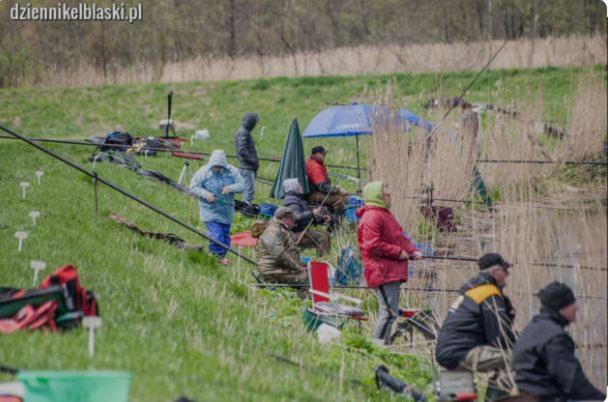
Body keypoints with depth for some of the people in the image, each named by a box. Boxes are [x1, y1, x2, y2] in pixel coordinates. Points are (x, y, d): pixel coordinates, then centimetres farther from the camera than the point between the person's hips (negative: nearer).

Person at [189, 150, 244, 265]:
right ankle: (216, 257, 2)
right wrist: (206, 194, -24)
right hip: (210, 211, -4)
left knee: (225, 236, 14)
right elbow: (193, 186, -8)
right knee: (216, 236, -12)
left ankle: (222, 256, 30)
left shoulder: (232, 171, -6)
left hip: (226, 211, 4)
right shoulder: (203, 172, -13)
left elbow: (241, 184, -5)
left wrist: (230, 188, -25)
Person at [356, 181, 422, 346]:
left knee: (390, 311, 14)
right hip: (382, 271, -11)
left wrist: (412, 251, 5)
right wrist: (398, 252, -17)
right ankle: (379, 343, -13)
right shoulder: (372, 217, -13)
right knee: (390, 312, -14)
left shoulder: (385, 214, 21)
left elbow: (400, 238, 23)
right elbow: (373, 245, -22)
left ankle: (384, 344, 19)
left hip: (393, 272, 11)